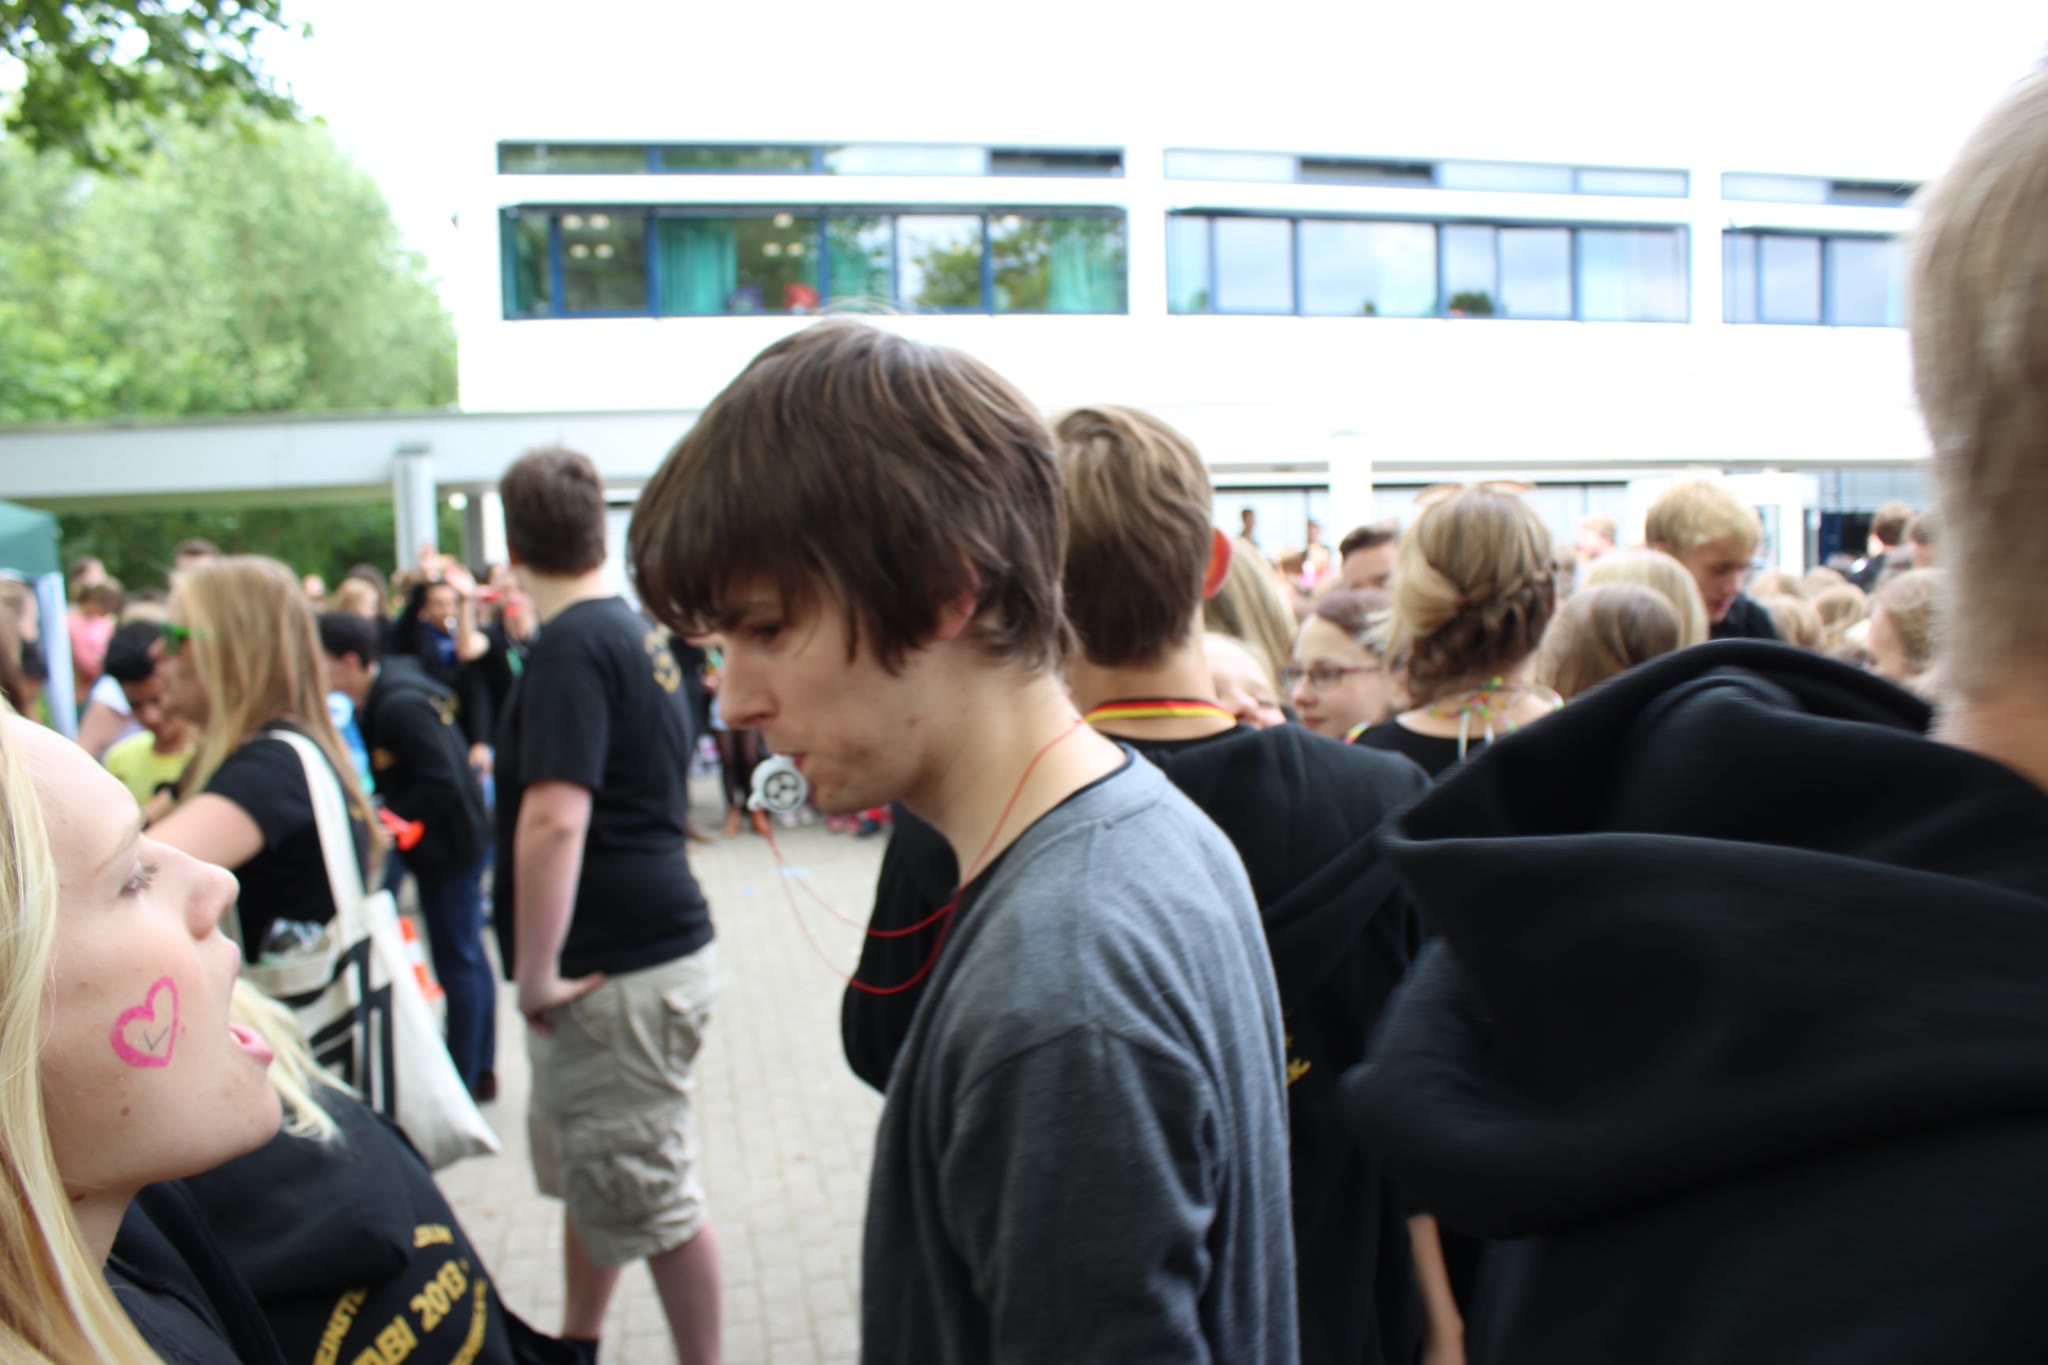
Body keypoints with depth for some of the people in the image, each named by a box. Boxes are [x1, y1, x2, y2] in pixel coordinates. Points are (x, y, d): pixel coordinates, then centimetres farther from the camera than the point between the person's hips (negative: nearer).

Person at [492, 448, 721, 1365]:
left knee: (653, 1197, 3)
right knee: (589, 1174, 23)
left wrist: (536, 972, -21)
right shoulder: (636, 631, 11)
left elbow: (554, 818, -28)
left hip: (620, 969, -10)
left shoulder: (573, 645, -17)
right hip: (646, 940, 10)